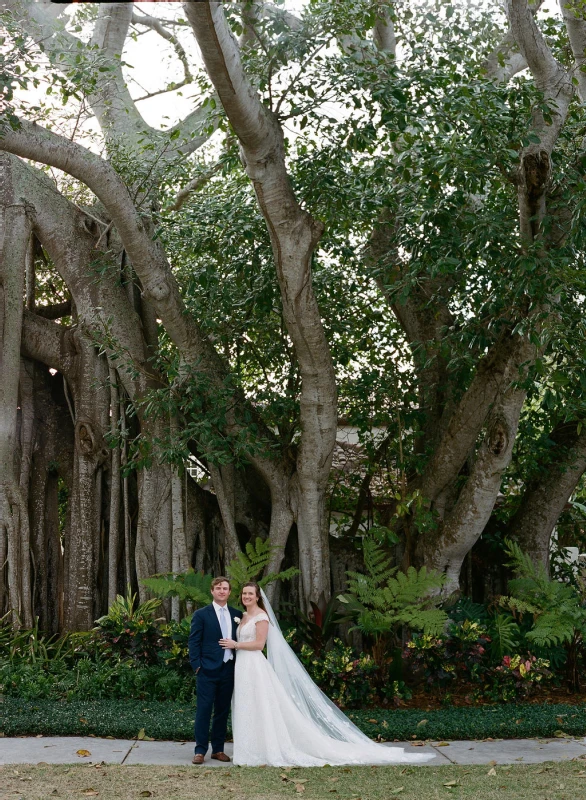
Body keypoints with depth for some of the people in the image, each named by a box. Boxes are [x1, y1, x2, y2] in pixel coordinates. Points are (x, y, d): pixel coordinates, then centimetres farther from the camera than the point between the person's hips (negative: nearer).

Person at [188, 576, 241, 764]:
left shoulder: (236, 614, 10)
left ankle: (218, 749, 17)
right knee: (204, 710, -3)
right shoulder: (201, 614, -1)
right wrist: (196, 665, -9)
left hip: (229, 669, 4)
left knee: (223, 710, 9)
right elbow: (193, 641, -3)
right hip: (208, 669, -4)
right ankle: (200, 751, 2)